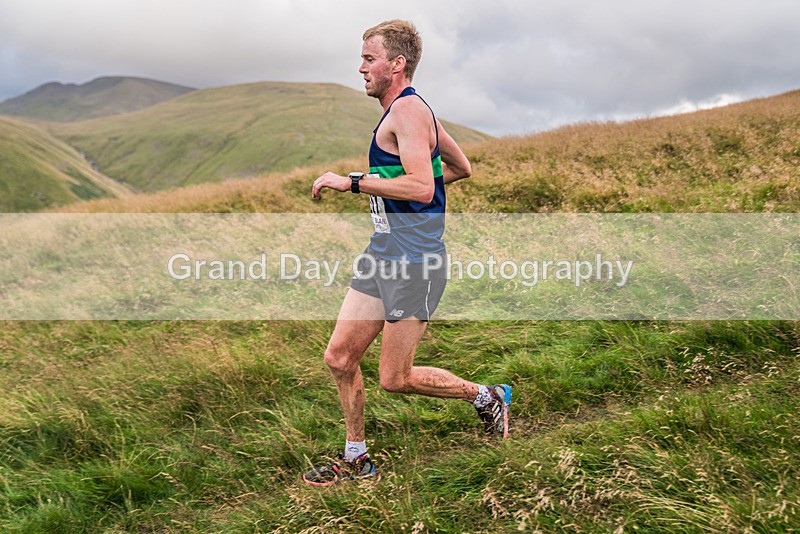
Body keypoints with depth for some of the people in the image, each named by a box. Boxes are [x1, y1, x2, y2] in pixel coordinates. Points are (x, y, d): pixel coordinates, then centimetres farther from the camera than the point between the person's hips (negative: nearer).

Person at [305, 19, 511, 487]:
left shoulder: (408, 108, -14)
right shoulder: (412, 110, 17)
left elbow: (421, 187, -26)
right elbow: (462, 168, 25)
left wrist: (352, 182, -21)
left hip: (414, 262, -10)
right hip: (382, 255, 10)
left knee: (395, 378, -1)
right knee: (340, 356, 8)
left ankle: (487, 396, 21)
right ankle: (356, 459, 23)